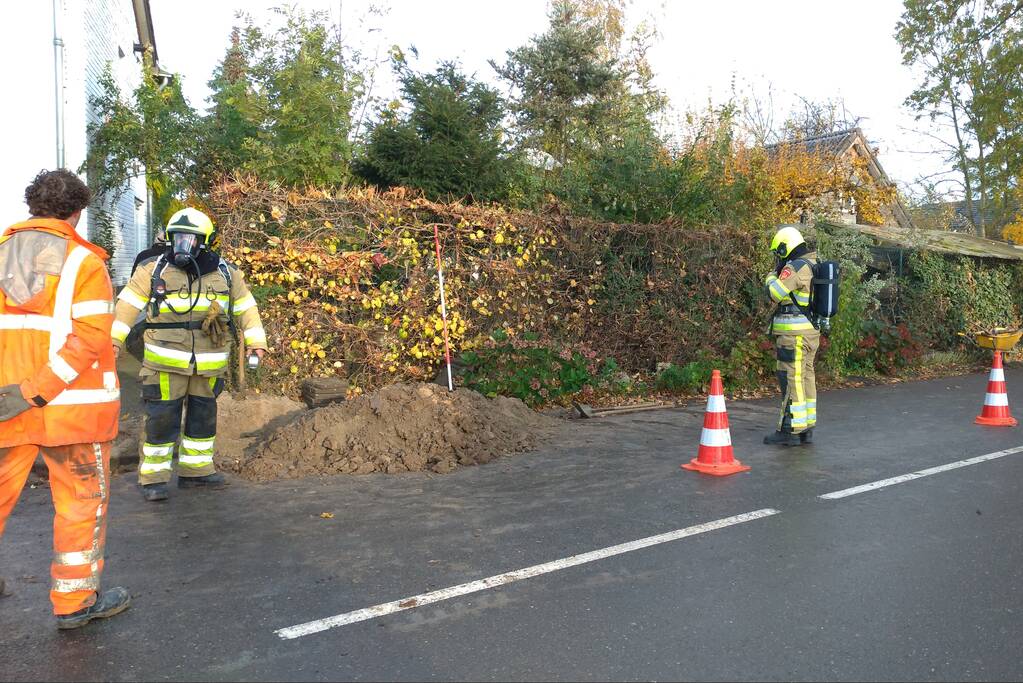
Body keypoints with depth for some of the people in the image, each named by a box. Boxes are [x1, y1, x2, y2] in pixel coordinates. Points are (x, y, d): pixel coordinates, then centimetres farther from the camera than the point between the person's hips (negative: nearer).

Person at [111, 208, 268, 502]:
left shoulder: (225, 273, 4)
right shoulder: (153, 269, -3)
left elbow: (245, 307, 10)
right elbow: (127, 304, -5)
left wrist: (256, 342, 4)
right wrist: (114, 338, -15)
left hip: (209, 364, 3)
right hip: (166, 363, -3)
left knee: (203, 417, 14)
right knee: (162, 419, -3)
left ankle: (196, 470, 29)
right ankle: (154, 477, 10)